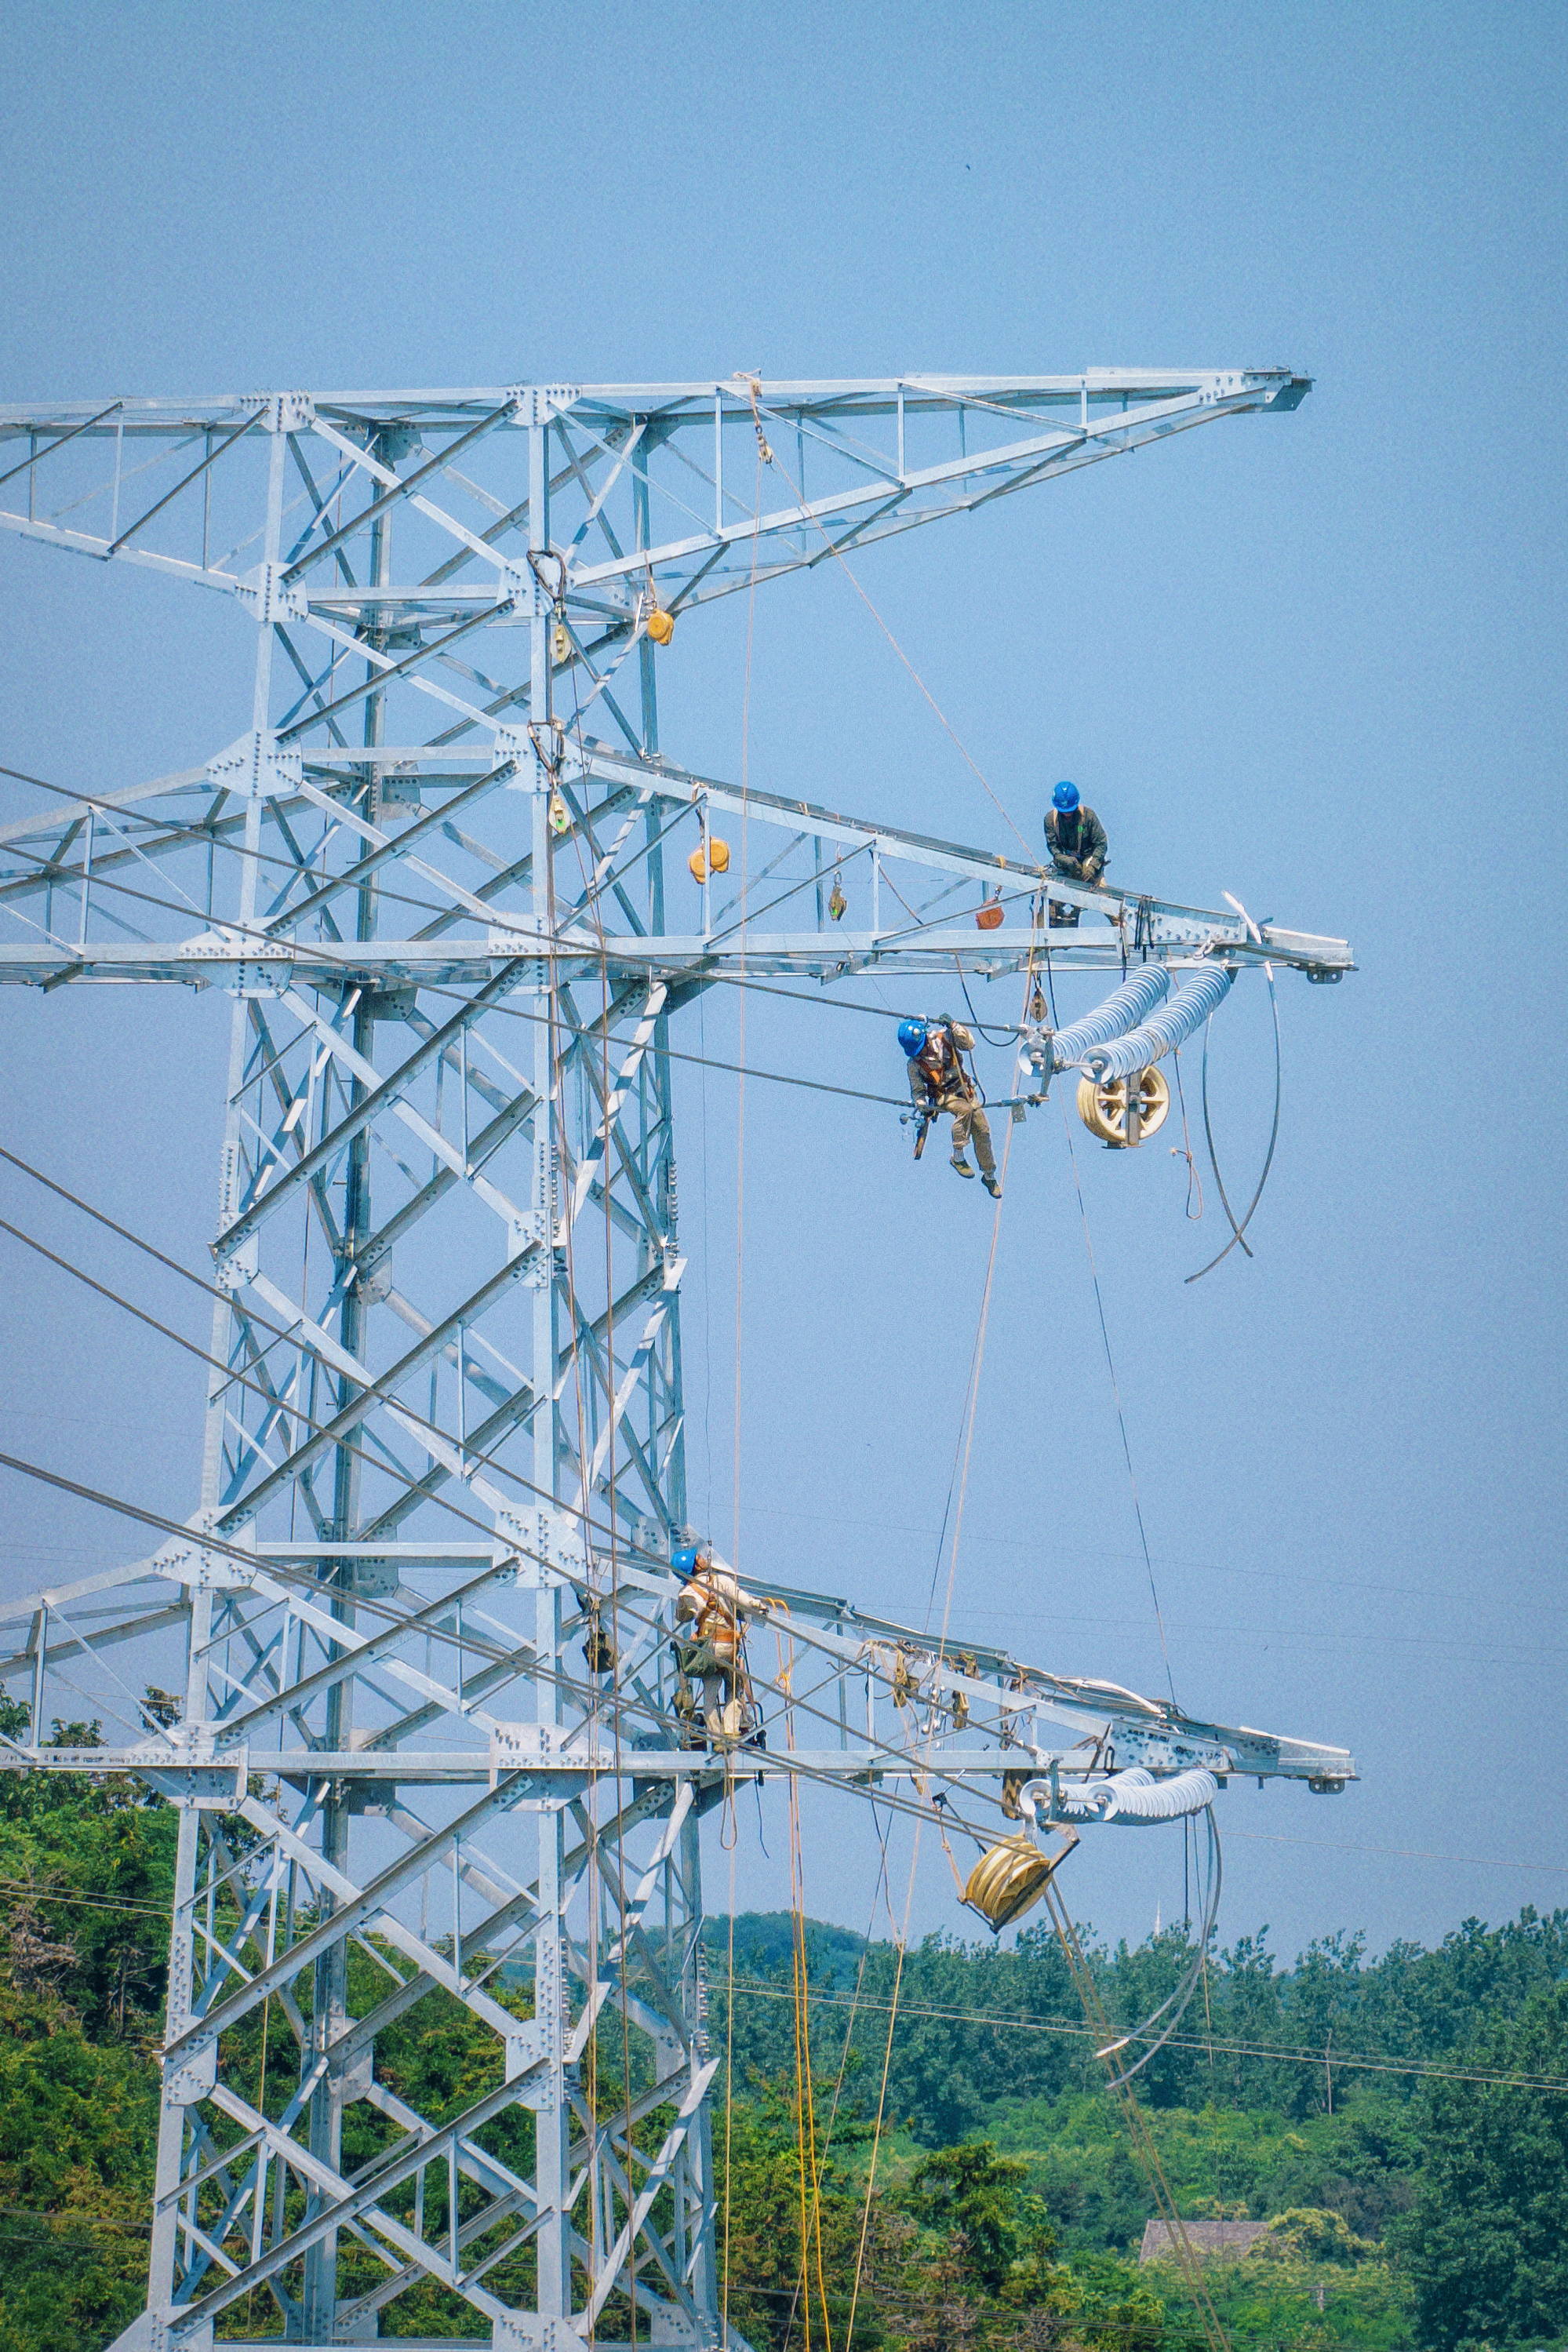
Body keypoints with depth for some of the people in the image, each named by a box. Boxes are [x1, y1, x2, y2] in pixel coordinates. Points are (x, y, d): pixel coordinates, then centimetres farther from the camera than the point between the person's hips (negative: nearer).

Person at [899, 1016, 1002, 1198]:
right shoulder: (914, 1063, -5)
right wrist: (922, 1106, -20)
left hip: (965, 1089, 2)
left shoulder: (942, 1037, -6)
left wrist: (953, 1025, -25)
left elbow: (968, 1044, -15)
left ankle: (989, 1175, 12)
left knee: (982, 1129, -5)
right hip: (944, 1096, -2)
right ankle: (958, 1158, -23)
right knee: (964, 1110, -35)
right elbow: (917, 1091, 0)